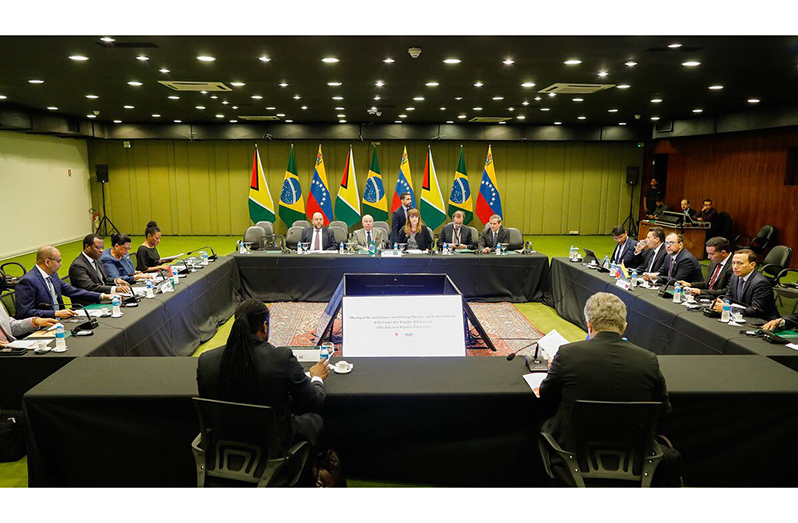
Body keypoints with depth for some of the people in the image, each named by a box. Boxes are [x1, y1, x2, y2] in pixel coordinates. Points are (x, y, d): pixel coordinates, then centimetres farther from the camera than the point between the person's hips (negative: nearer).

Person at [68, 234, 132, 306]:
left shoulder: (95, 260, 14)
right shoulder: (77, 265, -14)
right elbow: (90, 288, -25)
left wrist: (116, 280, -1)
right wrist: (115, 289, -34)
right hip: (90, 305, -9)